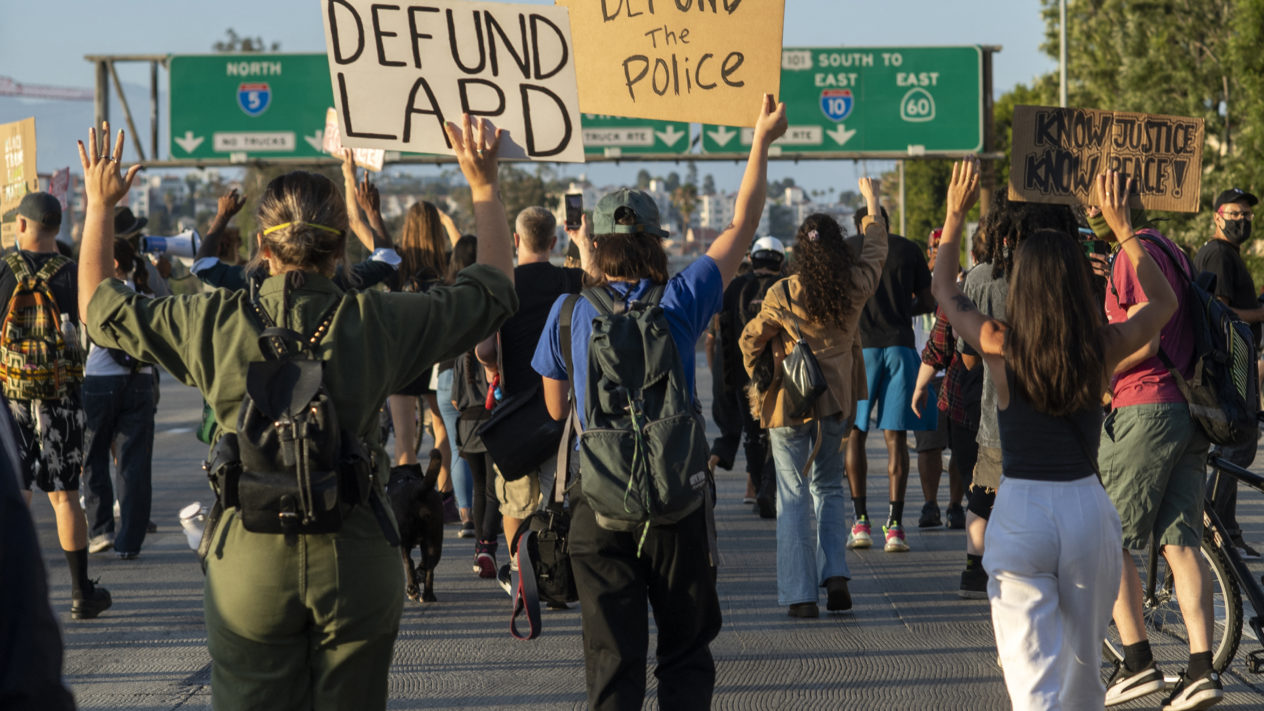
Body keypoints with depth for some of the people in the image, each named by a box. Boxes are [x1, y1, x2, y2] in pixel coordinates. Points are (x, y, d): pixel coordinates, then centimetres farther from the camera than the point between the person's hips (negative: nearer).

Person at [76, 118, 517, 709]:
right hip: (356, 560, 0)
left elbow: (99, 304, 10)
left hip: (251, 561, 0)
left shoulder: (216, 324, -6)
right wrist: (483, 185, 18)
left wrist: (99, 204, 22)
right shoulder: (376, 322, -7)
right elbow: (493, 290, 8)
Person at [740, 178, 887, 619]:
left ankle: (800, 595, 1)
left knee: (793, 496, 3)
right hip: (835, 401, 3)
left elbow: (751, 340, -2)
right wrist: (872, 203, 33)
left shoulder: (783, 293, -12)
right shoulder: (855, 286, -3)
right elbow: (875, 249, 17)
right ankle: (835, 575, 5)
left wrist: (759, 380, 16)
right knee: (829, 488, 19)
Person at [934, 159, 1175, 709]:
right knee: (1084, 659, 21)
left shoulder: (1000, 347, -7)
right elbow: (1164, 300, 17)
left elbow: (944, 290, 13)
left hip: (1019, 509, -2)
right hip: (1088, 506, 2)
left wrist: (956, 214, 22)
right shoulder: (1103, 349, -4)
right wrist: (1120, 225, 20)